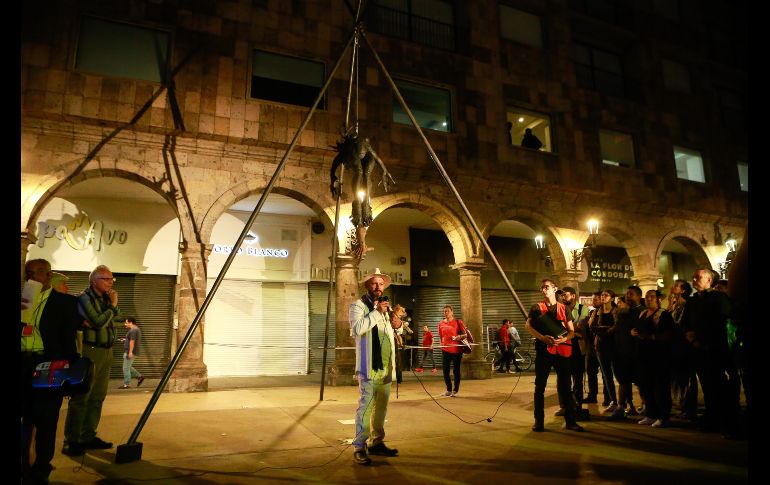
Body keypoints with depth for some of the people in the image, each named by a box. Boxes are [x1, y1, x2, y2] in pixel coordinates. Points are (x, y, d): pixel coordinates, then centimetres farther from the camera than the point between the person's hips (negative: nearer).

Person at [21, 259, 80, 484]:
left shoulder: (66, 302, -1)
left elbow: (68, 337, -1)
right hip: (23, 364, 4)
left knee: (45, 421, 3)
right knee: (26, 417, 12)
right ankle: (24, 466, 28)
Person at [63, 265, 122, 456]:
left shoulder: (106, 298, 13)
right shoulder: (85, 298, -8)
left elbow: (118, 317, 6)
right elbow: (99, 322, -18)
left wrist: (96, 321, -8)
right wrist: (112, 306, -7)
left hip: (106, 351, 7)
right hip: (90, 351, -7)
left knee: (97, 397, 10)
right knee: (81, 397, -5)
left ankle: (88, 437, 17)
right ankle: (71, 441, 2)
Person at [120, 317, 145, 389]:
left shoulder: (133, 330, -17)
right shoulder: (136, 329, 17)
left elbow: (132, 341, -23)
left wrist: (130, 352, -25)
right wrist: (125, 340, 16)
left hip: (131, 352, -11)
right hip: (133, 351, 11)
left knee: (126, 368, -5)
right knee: (128, 367, 17)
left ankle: (127, 384, -1)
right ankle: (139, 376, 16)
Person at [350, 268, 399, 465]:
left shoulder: (385, 307, 20)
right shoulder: (358, 305, -2)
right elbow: (357, 328, -20)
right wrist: (377, 312, -16)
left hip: (386, 365, 7)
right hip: (369, 366, -7)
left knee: (381, 406, 11)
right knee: (366, 406, -9)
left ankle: (376, 442, 21)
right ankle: (359, 448, -2)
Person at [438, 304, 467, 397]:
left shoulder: (458, 322, -3)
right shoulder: (441, 323, 7)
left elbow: (466, 334, -2)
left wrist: (460, 336, -21)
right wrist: (441, 344, 3)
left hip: (456, 350, -3)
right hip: (445, 350, 3)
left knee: (456, 370, 4)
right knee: (445, 370, 4)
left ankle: (455, 391, 16)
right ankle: (449, 390, 20)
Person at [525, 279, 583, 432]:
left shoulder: (563, 308, 9)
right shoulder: (537, 308, 4)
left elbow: (572, 331, 8)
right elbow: (528, 326, -9)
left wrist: (564, 338, -14)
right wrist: (542, 337, -23)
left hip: (562, 351, 2)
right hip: (543, 350, -2)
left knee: (565, 386, 6)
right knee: (540, 386, 2)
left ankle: (570, 421, 15)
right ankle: (539, 421, 10)